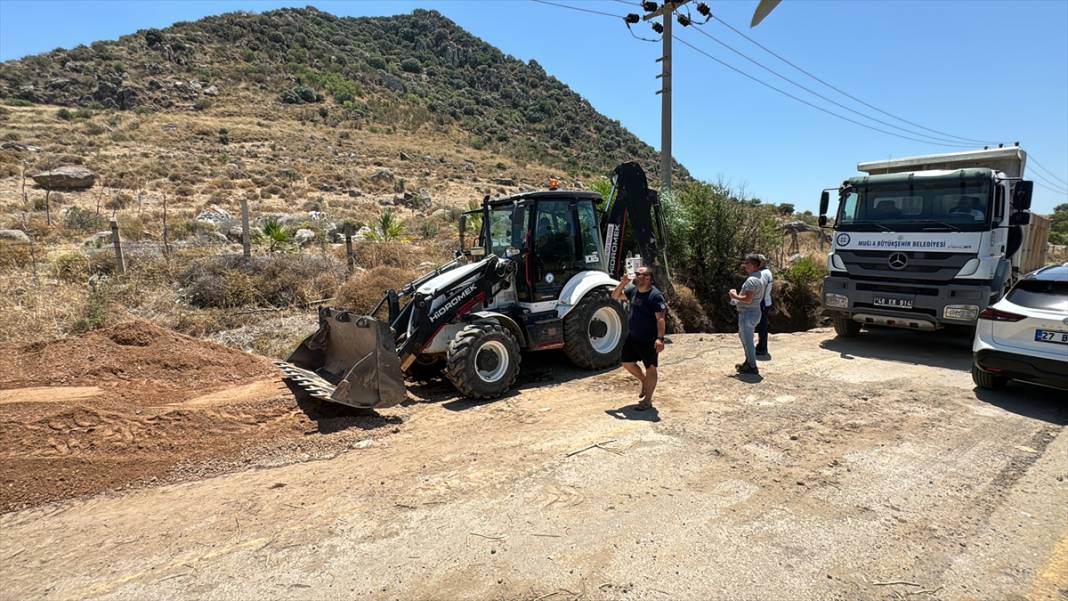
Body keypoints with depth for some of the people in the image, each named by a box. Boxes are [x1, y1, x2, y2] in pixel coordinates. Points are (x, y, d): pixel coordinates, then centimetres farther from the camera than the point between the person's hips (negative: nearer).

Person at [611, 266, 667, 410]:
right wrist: (622, 283, -4)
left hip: (649, 340, -8)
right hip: (632, 336, 8)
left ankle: (647, 400, 15)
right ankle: (645, 382, 39)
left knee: (650, 368, 5)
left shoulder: (655, 295, -18)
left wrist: (660, 338, -31)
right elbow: (615, 296, 14)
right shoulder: (633, 290, 5)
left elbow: (661, 318, -22)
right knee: (627, 363, 16)